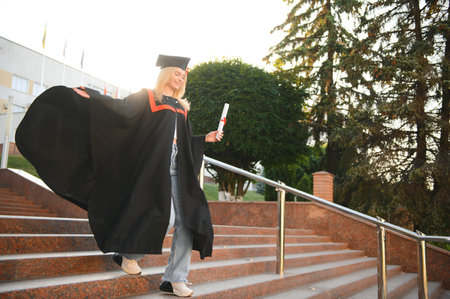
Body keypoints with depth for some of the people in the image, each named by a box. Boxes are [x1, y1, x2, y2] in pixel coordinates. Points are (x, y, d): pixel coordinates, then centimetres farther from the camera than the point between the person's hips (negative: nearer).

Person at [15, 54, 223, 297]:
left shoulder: (181, 108, 21)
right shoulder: (147, 97, 4)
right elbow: (122, 109, -12)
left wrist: (205, 139, 16)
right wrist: (90, 97, -23)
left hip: (177, 170, 7)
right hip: (153, 167, -7)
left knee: (186, 221, -2)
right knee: (163, 216, -15)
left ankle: (175, 279, 6)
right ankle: (127, 254, 13)